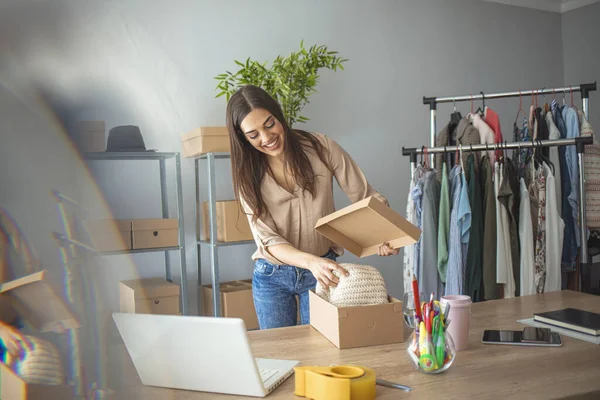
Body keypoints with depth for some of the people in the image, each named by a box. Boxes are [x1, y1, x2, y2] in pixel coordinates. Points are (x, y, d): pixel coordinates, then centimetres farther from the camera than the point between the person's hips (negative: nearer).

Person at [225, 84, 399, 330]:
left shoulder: (321, 148, -12)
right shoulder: (248, 174, -9)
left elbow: (367, 197, -8)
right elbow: (267, 240, -17)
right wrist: (311, 261, -35)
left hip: (321, 271, -1)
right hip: (272, 275, 1)